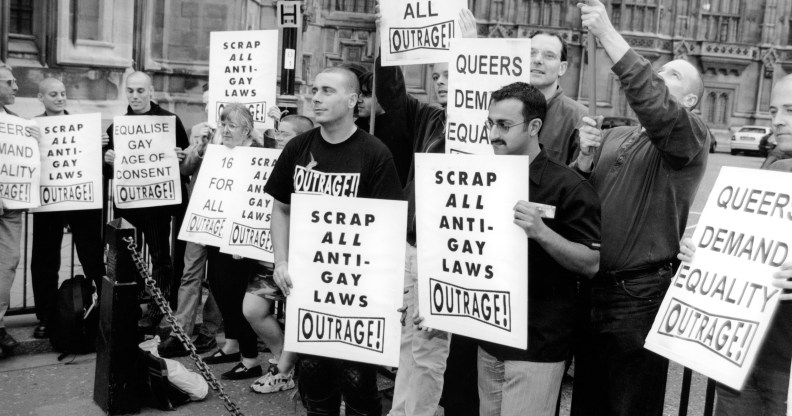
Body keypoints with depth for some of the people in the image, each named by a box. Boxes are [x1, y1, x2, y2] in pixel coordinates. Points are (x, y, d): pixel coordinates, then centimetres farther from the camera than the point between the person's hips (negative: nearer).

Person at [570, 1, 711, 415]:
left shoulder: (691, 136, -4)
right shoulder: (612, 137, 14)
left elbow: (655, 106, -26)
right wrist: (584, 162, -11)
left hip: (641, 295, -6)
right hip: (591, 288, 6)